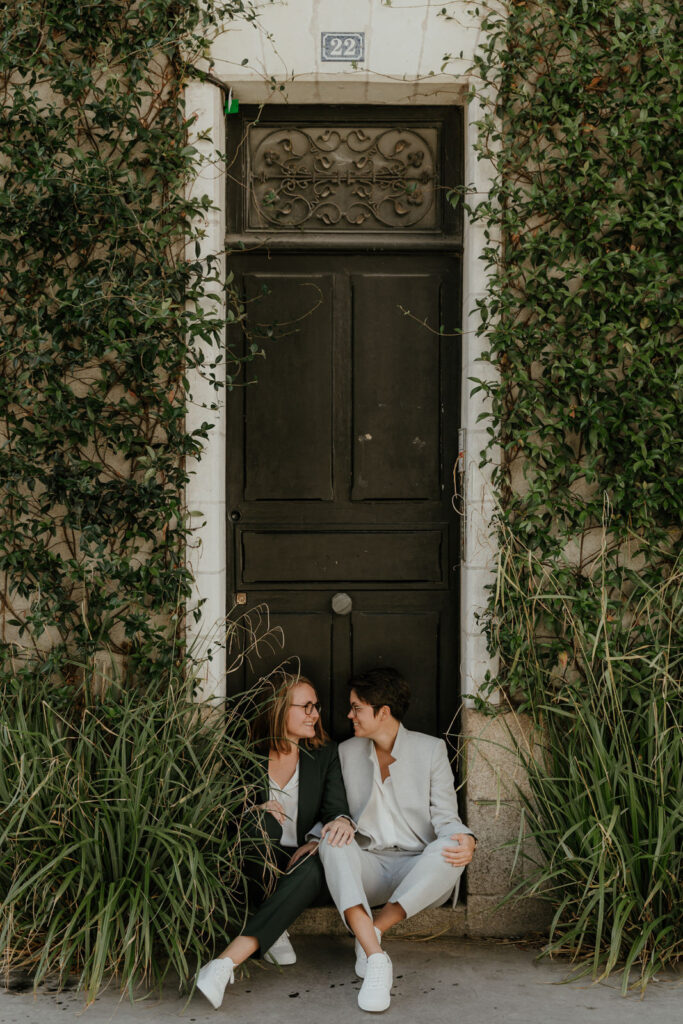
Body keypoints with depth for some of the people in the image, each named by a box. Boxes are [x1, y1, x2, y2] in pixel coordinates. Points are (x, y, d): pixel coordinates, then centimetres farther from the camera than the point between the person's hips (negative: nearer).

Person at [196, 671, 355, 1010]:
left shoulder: (325, 756, 8)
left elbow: (336, 808, -1)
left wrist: (341, 821, -26)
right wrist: (256, 813, -19)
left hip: (300, 859, 1)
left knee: (313, 870, -36)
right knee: (263, 821, -34)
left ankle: (224, 964, -47)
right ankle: (273, 933, -22)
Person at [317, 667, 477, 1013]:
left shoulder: (430, 749, 4)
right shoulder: (347, 752, 12)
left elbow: (444, 817, -3)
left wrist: (465, 841, -25)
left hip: (420, 875, -2)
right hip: (368, 871, 2)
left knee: (448, 850, -34)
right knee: (333, 842, -29)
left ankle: (373, 932, -24)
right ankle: (376, 959, -42)